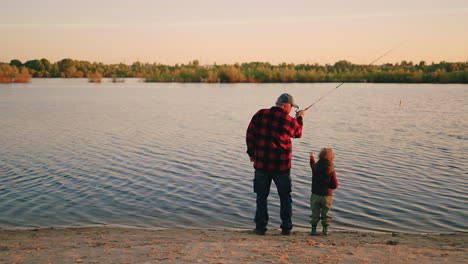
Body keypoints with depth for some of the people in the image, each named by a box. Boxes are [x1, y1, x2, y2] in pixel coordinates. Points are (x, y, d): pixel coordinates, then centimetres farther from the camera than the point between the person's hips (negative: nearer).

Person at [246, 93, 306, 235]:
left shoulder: (260, 115, -2)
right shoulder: (289, 120, -6)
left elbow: (250, 135, 3)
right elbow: (298, 133, 14)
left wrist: (251, 153, 14)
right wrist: (300, 118, 31)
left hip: (261, 163, 2)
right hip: (281, 165, -1)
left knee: (261, 196, 11)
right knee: (285, 197, 13)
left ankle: (260, 227, 12)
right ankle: (286, 228, 16)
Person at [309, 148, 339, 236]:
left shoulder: (315, 167, -6)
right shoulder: (331, 170, -13)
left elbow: (312, 164, 21)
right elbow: (335, 185, -11)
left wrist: (312, 157, 41)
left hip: (315, 195, 2)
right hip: (327, 196, -2)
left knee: (315, 213, 10)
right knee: (326, 213, 12)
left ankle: (313, 230, 13)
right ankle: (325, 230, 16)